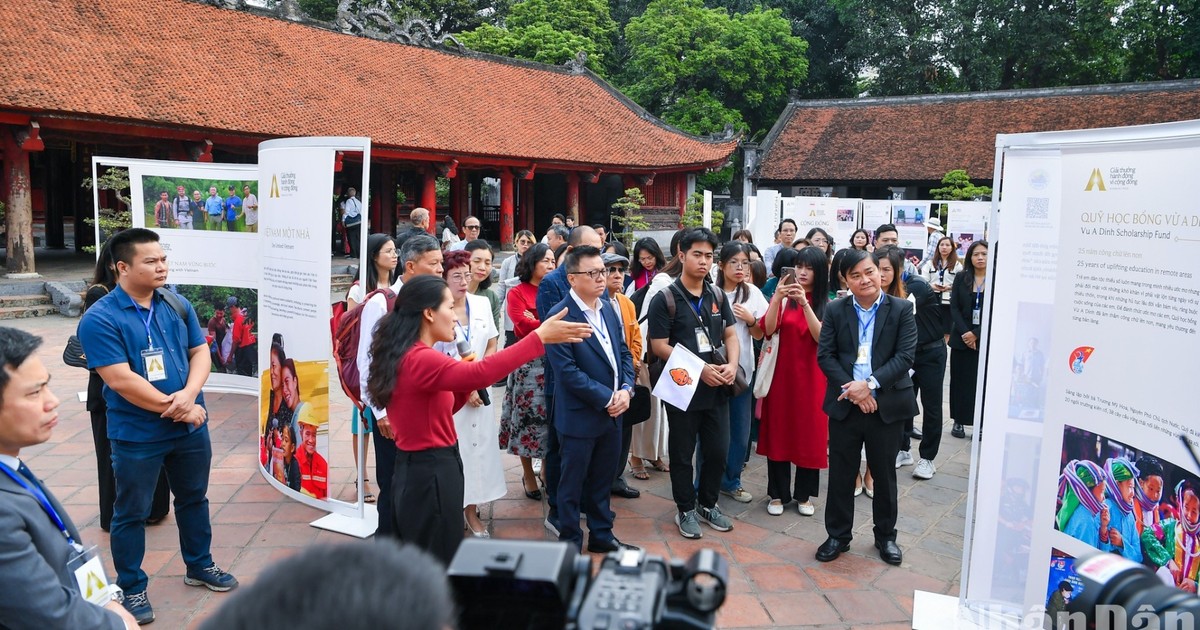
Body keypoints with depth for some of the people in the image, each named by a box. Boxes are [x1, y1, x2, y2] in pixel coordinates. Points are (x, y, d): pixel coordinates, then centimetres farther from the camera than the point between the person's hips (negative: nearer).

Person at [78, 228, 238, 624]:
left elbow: (200, 352, 2)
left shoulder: (177, 304, 1)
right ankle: (131, 589, 25)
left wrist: (189, 394, -17)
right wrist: (175, 408, -18)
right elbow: (121, 380, -21)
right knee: (131, 513, 9)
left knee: (194, 498, 19)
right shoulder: (100, 319, -15)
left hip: (190, 426, 5)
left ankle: (200, 566, 38)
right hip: (137, 435, -5)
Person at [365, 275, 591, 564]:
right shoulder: (419, 359, -23)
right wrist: (539, 337, -39)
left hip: (418, 468, 10)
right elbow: (479, 373, -40)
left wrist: (466, 382, 1)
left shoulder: (408, 356, 9)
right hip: (430, 473, -10)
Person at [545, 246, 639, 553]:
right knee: (572, 484, 9)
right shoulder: (560, 316, -16)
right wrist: (606, 398, -17)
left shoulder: (609, 310, 8)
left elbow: (624, 352, 12)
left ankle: (602, 535, 35)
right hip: (580, 416, -7)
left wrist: (626, 390, -5)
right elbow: (567, 370, -20)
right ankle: (570, 542, 24)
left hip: (613, 412, 7)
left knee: (603, 480, 19)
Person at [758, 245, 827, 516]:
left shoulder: (828, 304, 0)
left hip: (811, 376, 0)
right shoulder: (783, 298, 2)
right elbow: (768, 329, -12)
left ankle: (804, 494, 20)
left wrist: (805, 303, -24)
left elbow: (822, 337, -15)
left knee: (809, 433, 5)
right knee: (778, 432, 4)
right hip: (781, 373, 1)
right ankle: (778, 493, 16)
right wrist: (777, 297, -25)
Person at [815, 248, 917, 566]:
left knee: (884, 474, 12)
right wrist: (851, 389, -15)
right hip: (845, 404, 1)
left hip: (887, 404, -1)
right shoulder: (835, 311, 3)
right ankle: (838, 535, 23)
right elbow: (825, 355, -2)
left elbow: (905, 356, -9)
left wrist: (870, 384, -19)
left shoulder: (901, 310, -1)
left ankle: (885, 536, 30)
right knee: (841, 473, 8)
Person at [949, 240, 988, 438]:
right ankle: (958, 421, 14)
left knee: (982, 381, -1)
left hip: (986, 339, -2)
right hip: (961, 338, 2)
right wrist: (965, 333, -11)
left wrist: (976, 334, -13)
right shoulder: (961, 279, 5)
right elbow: (954, 307, 0)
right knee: (959, 380, 6)